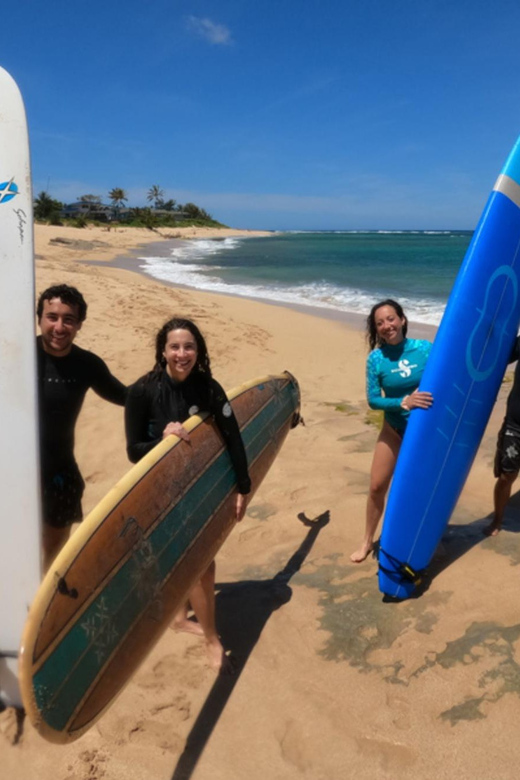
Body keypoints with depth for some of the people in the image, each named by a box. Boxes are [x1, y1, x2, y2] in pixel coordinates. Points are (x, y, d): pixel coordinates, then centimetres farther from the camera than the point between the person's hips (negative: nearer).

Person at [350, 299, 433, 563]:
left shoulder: (425, 348, -14)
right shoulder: (376, 359, -13)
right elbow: (373, 400, -16)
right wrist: (403, 402, -31)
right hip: (394, 429, 1)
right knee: (377, 486, 4)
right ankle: (367, 540, 25)